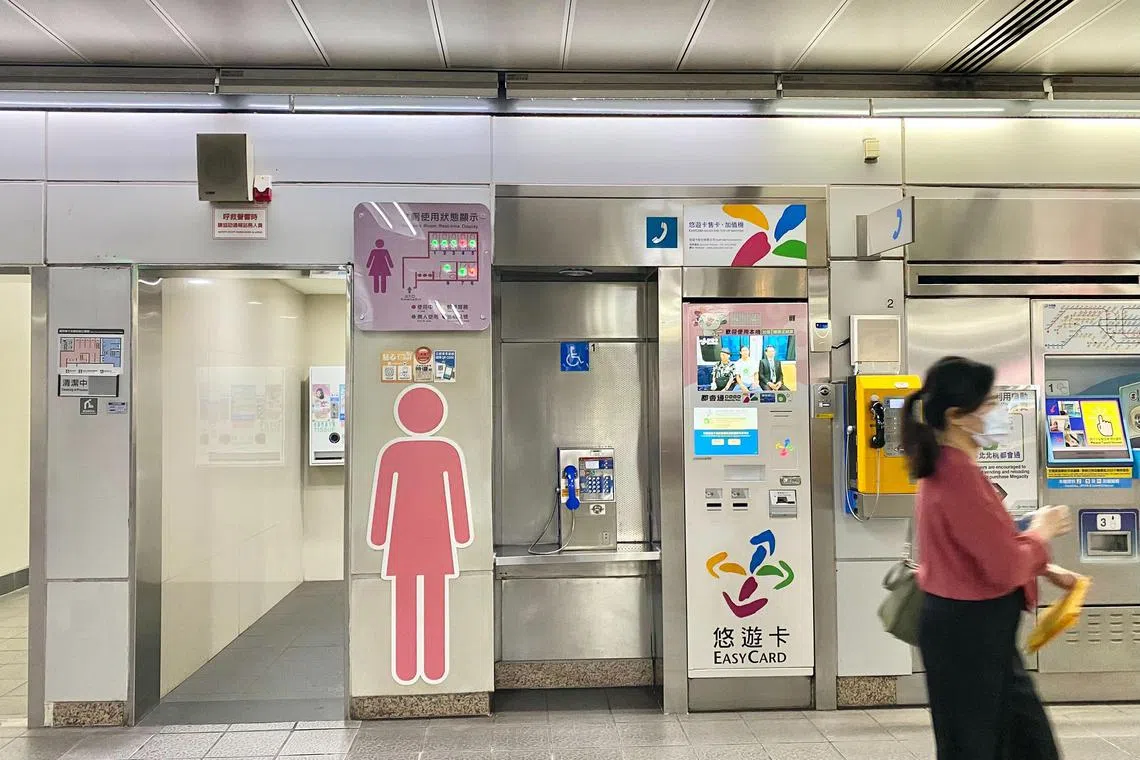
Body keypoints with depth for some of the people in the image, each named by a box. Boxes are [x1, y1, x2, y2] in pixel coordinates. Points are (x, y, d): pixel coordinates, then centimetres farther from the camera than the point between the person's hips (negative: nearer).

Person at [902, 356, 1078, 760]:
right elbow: (1006, 567, -24)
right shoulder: (959, 475, -27)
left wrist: (1046, 569, 9)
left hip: (974, 629, 10)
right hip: (967, 633, -10)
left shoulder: (947, 468, 5)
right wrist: (1041, 532, -6)